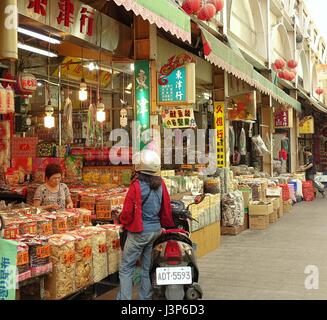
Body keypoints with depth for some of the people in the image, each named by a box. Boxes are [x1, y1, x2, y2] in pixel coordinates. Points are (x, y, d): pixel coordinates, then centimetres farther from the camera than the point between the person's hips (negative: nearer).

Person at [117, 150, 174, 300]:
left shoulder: (137, 186, -17)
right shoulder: (161, 184, 0)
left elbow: (128, 211, -13)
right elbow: (166, 208, 6)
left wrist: (123, 221, 7)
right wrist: (168, 225, 21)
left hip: (139, 232, -6)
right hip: (155, 230, 6)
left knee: (126, 269, 1)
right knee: (146, 267, 17)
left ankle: (124, 298, -2)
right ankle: (145, 297, 23)